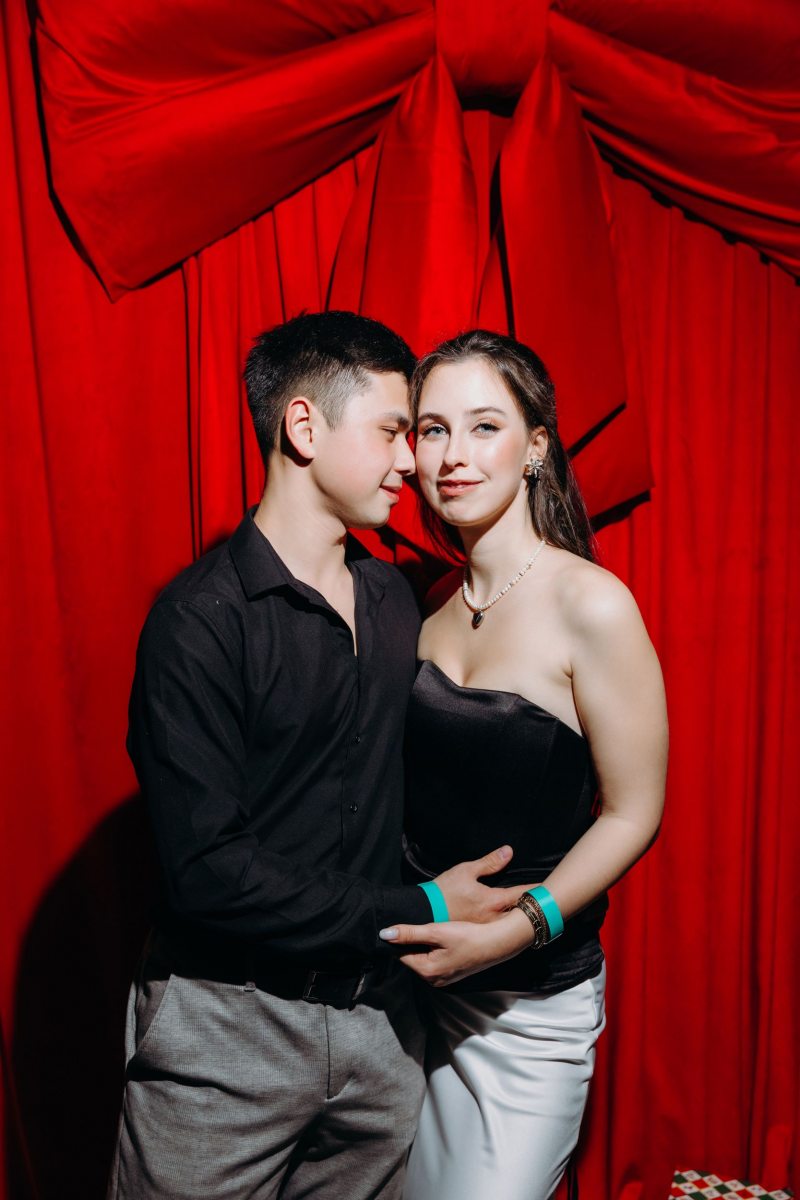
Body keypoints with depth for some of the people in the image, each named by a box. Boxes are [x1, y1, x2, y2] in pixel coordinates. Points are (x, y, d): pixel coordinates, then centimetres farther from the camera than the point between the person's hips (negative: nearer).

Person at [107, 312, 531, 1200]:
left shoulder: (393, 600, 4)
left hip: (379, 1015, 6)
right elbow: (207, 868, -21)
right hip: (228, 1027, -5)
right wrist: (413, 915, -17)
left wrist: (458, 898, -2)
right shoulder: (201, 619, -18)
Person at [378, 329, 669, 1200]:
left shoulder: (591, 607, -19)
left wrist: (517, 926, -21)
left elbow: (632, 813, -13)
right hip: (417, 969, 5)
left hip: (531, 1000, -5)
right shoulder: (436, 603, 0)